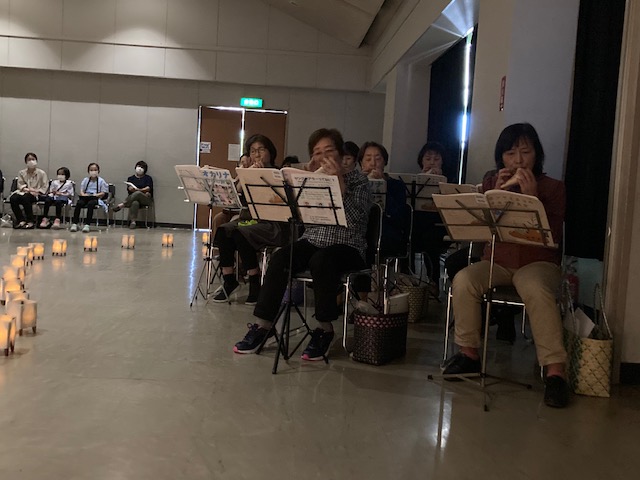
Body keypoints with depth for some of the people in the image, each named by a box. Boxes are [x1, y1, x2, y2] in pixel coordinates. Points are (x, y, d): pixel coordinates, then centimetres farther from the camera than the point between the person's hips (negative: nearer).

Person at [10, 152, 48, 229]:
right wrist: (28, 189, -14)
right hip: (24, 193, 4)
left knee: (25, 198, -38)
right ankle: (21, 220, -17)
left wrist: (36, 191, -14)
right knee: (13, 198, -29)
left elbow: (44, 187, 2)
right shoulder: (21, 173, 14)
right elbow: (20, 185, 5)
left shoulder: (41, 173, 5)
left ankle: (31, 221, -25)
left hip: (36, 194, -3)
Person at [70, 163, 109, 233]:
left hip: (95, 198, -3)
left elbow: (103, 193, 1)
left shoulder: (101, 181, 6)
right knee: (79, 203, -30)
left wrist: (96, 195, -16)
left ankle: (87, 225, -38)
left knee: (90, 204, -38)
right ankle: (74, 224, -29)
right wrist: (83, 194, -11)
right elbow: (81, 190, 12)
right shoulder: (85, 180, 16)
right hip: (85, 197, 3)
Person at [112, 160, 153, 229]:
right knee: (135, 203, -39)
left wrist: (139, 190, -22)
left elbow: (148, 188, -2)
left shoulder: (148, 178, 15)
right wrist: (144, 192, -17)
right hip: (133, 199, 1)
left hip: (146, 199, -1)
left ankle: (122, 205, -36)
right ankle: (132, 221, -45)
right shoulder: (131, 178, 18)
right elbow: (129, 188, -1)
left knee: (137, 193, -37)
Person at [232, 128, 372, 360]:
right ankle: (263, 324, -18)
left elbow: (356, 221, -18)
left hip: (347, 246, -4)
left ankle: (324, 329, -21)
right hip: (312, 241, 4)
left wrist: (339, 183, -22)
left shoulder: (358, 180, -2)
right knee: (279, 258, -24)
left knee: (321, 261, -36)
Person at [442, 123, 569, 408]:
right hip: (496, 263, 3)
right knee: (463, 280, -28)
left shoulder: (553, 188, 3)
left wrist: (532, 197, -17)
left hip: (538, 263, -3)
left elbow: (552, 236, -10)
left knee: (536, 289, -37)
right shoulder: (490, 184, 11)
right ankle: (469, 354, -12)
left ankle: (555, 371, -33)